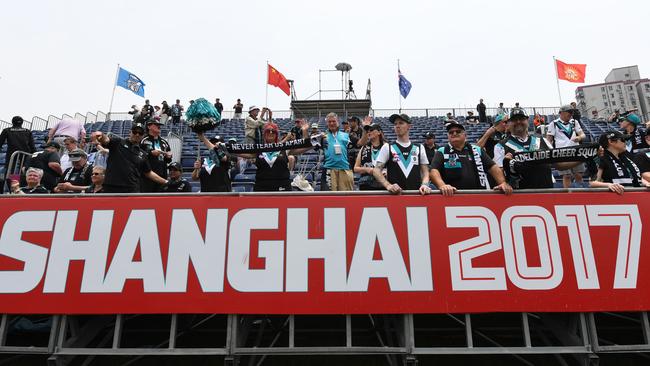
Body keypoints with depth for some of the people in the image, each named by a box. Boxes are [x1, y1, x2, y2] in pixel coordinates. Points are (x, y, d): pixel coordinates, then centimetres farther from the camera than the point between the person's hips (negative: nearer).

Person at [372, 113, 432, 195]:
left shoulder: (419, 148, 12)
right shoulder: (387, 147, 5)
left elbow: (425, 171, 12)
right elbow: (376, 170, -2)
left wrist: (424, 184, -9)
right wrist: (388, 185, -18)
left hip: (416, 193, 2)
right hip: (394, 193, -2)